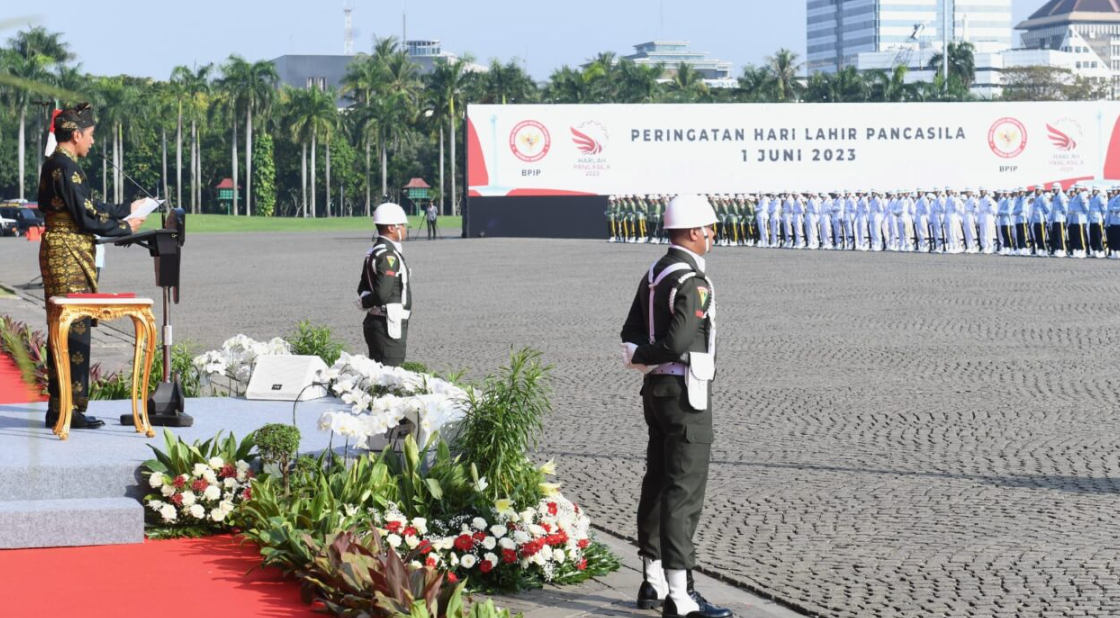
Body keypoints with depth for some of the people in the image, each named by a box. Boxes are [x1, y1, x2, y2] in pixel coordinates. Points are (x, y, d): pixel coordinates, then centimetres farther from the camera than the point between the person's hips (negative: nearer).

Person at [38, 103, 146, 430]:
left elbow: (90, 206, 21)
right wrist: (125, 227, -5)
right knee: (75, 330, -6)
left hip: (58, 255, 10)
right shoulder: (65, 168, -17)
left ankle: (59, 408, 17)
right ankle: (69, 410, -3)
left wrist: (128, 209, 27)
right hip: (69, 256, -10)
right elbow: (86, 218, -17)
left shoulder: (55, 164, 14)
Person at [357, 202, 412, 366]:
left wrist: (365, 301, 4)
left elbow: (363, 289, 21)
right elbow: (384, 294, -23)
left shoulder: (375, 252, 14)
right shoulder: (388, 255, -18)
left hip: (376, 321, 10)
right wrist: (366, 302, -6)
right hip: (388, 326, -10)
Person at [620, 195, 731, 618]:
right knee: (685, 492, -8)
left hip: (656, 389, 10)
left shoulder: (654, 275, 11)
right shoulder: (693, 282, -18)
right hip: (685, 392, -10)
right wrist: (647, 355, -8)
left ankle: (653, 583, 24)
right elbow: (677, 342, -25)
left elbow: (631, 336, 11)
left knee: (658, 484, 16)